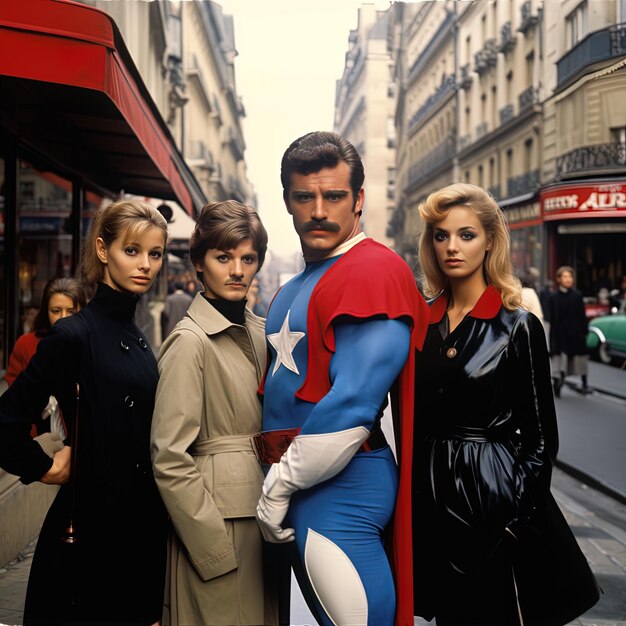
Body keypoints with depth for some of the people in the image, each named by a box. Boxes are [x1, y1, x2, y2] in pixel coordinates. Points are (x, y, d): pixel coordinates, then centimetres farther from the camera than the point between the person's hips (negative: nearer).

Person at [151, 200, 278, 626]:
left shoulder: (260, 331, 9)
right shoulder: (190, 341, -13)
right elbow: (169, 460, -16)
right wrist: (214, 546, -15)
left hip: (264, 509, 7)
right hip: (218, 515, -7)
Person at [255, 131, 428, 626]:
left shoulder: (375, 272, -14)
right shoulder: (297, 289, 18)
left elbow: (352, 405, -21)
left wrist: (280, 484, -14)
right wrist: (280, 481, 14)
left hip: (340, 489, -9)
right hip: (304, 491, 9)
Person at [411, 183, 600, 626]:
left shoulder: (517, 326, -7)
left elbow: (540, 435, -6)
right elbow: (411, 418, 10)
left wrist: (521, 514, -11)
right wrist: (414, 497, 6)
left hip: (492, 492, -4)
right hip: (433, 500, 4)